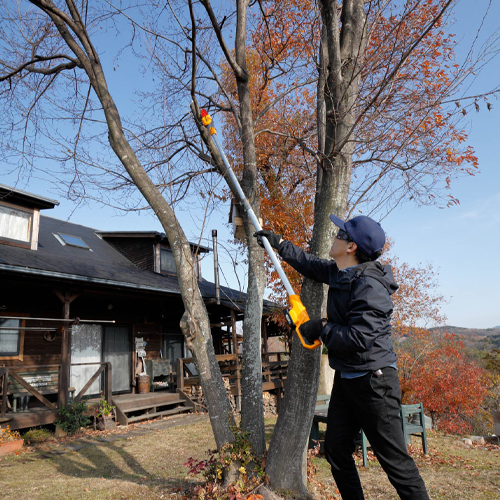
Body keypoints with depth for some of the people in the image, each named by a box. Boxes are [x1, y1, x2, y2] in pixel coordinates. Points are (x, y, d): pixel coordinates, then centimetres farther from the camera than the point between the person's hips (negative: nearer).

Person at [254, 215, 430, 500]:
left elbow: (359, 338, -29)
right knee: (336, 450, 15)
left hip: (373, 379, -9)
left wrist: (322, 328, -15)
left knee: (394, 459, -1)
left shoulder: (369, 286, -23)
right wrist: (278, 242, 27)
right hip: (346, 378, 9)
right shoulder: (338, 273, 5)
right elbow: (310, 264, 23)